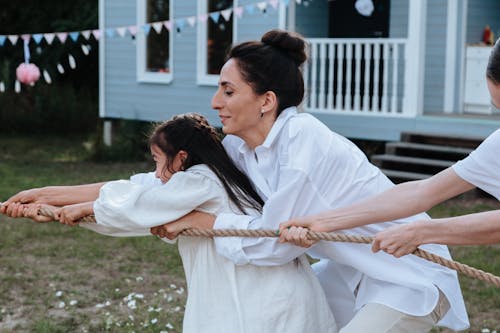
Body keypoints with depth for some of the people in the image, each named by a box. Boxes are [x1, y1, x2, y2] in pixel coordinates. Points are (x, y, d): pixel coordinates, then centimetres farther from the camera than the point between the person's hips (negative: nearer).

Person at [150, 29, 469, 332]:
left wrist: (198, 219, -16)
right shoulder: (240, 146, -4)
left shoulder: (304, 141, -27)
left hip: (412, 277, -8)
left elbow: (274, 243, -25)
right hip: (353, 272, 8)